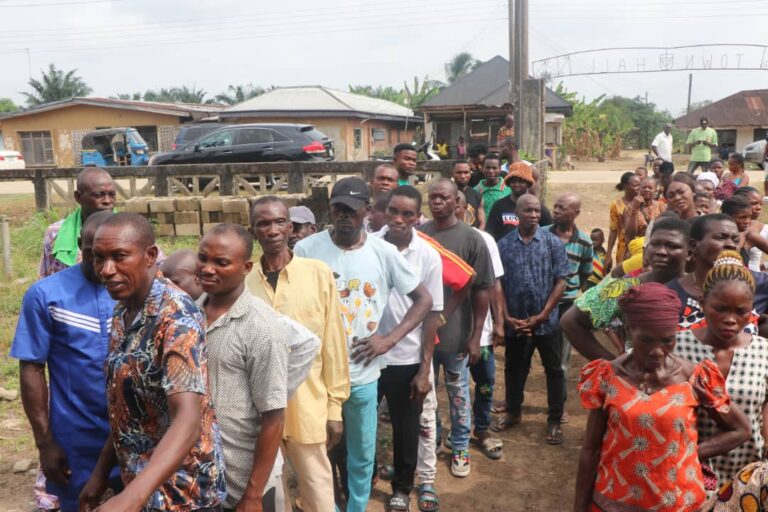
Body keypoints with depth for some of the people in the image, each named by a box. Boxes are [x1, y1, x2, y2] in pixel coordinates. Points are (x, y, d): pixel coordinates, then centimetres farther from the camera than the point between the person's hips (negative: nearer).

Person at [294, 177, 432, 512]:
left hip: (362, 374, 1)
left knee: (362, 453, 17)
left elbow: (424, 299, 2)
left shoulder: (384, 253, -5)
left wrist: (389, 339, -8)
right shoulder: (306, 249, -8)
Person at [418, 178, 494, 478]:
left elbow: (482, 290, -6)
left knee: (458, 395, 14)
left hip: (456, 334, -2)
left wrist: (476, 335, -8)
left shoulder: (471, 239, -8)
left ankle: (460, 449, 32)